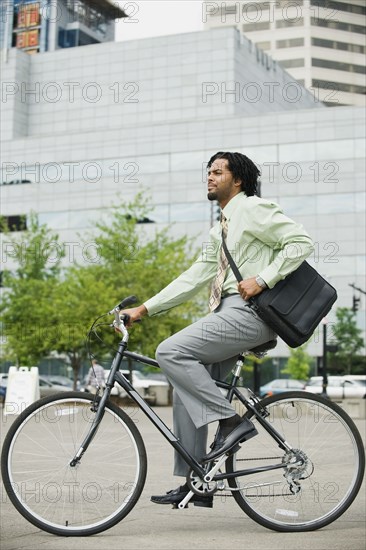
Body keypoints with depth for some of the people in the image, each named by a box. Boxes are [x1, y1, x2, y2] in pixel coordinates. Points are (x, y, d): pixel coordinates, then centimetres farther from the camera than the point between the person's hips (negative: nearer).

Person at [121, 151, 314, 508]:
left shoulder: (253, 208, -2)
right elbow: (193, 279, 20)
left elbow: (301, 242, -12)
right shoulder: (219, 231, 23)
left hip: (247, 312, -9)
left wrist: (262, 280, -18)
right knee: (186, 384, 4)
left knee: (170, 352, -19)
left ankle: (232, 422, -13)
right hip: (228, 315, 9)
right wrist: (143, 309, 16)